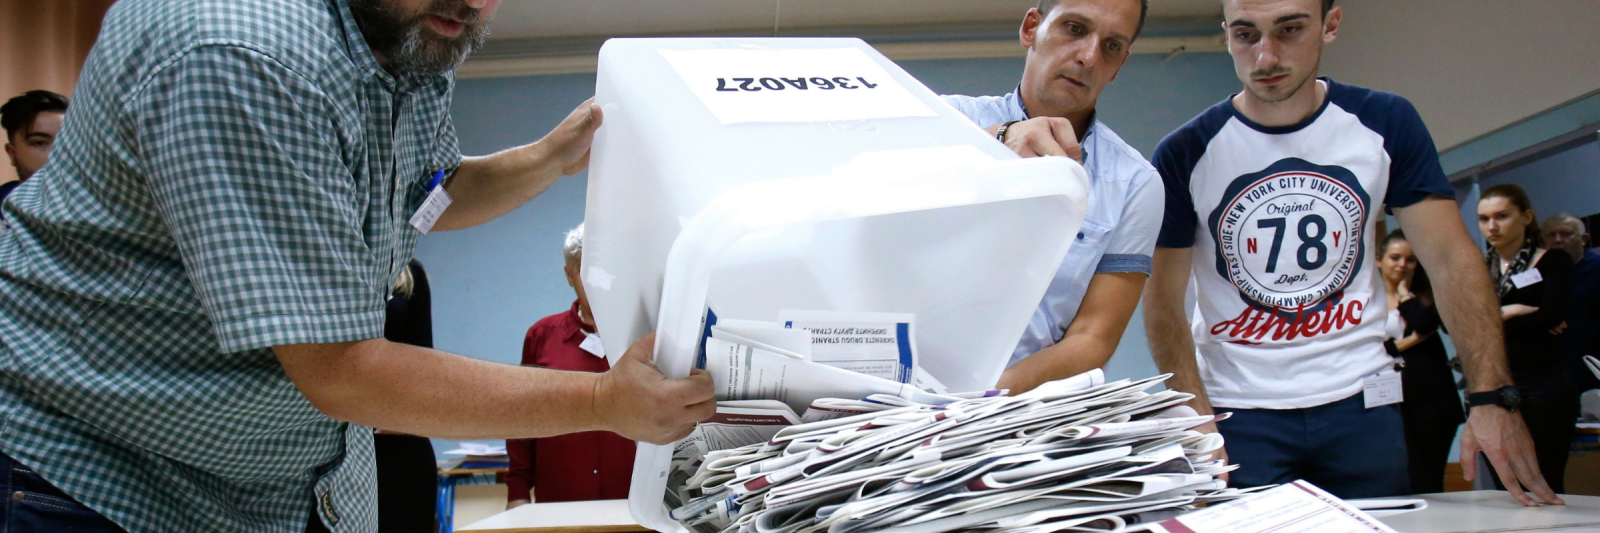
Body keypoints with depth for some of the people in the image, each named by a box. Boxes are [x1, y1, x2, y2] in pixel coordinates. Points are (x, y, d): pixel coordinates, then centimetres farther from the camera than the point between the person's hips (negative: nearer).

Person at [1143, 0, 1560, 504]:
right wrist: (1198, 421, -17)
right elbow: (1164, 299, -4)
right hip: (1238, 412, -1)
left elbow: (1450, 260, -4)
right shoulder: (1185, 155, -6)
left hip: (1361, 406, 2)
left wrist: (1493, 397, -16)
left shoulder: (1386, 124, -1)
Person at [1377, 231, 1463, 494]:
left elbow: (1424, 324, -11)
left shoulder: (1425, 295, 12)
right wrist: (1408, 342, -8)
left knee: (1427, 481, -2)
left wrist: (1404, 291, 2)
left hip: (1430, 395, 0)